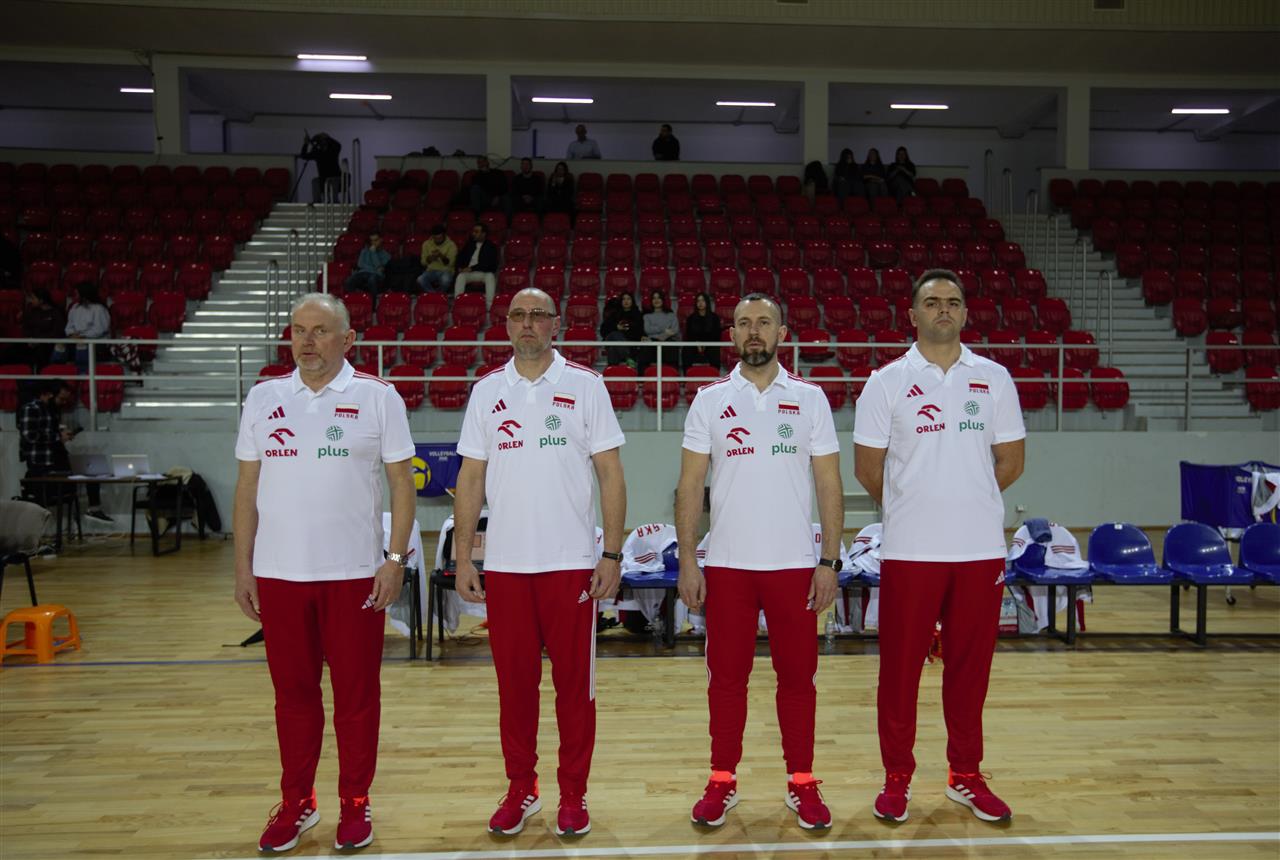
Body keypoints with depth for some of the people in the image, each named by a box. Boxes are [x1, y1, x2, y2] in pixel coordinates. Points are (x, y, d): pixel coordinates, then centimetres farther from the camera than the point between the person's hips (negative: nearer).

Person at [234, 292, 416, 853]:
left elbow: (402, 480, -3)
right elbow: (248, 485, 8)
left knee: (356, 694, 7)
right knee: (292, 694, 13)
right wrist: (243, 566, 5)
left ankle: (355, 804, 24)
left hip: (355, 574, -2)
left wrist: (396, 559, -9)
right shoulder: (263, 398, 6)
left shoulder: (377, 397, -3)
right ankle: (296, 804, 30)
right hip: (279, 574, 3)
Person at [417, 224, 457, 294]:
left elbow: (450, 263, -12)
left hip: (445, 271, -2)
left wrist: (441, 256, -29)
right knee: (420, 280, -30)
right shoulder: (427, 244, 6)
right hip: (431, 270, 2)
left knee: (445, 280, -38)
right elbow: (423, 262, 4)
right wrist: (430, 258, -16)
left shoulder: (451, 245, -3)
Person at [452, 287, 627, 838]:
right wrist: (462, 558, 2)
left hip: (572, 564, -2)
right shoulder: (487, 391, 7)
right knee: (514, 682, 11)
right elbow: (471, 479, 8)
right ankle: (520, 790, 27)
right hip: (504, 565, 2)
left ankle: (573, 794, 22)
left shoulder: (585, 385, 0)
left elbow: (610, 473, -1)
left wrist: (612, 554, -7)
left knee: (574, 683, 6)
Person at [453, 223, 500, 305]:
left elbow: (489, 264, -8)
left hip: (484, 273, -3)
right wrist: (460, 267, -3)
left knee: (490, 276, -37)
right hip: (468, 272, 3)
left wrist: (472, 268, -16)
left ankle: (489, 305, -47)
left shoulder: (491, 247, 4)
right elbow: (460, 257, 21)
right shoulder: (469, 244, 20)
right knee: (460, 276, -30)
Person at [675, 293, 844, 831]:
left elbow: (829, 484, 2)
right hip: (726, 564, 0)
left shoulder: (810, 398, 2)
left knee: (797, 676, 8)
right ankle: (722, 781, 24)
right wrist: (687, 560, -5)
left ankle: (801, 783, 24)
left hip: (794, 564, 0)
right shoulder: (710, 400, 1)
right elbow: (690, 484, 1)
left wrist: (830, 561, -4)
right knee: (726, 677, 9)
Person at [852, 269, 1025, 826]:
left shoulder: (994, 378, 6)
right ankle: (897, 778, 20)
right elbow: (867, 467, 1)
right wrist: (911, 507, 10)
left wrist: (965, 501, 10)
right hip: (910, 550, -2)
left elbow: (1010, 463, 10)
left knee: (970, 665, 11)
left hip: (980, 549, 2)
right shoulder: (888, 381, -1)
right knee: (900, 666, 4)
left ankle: (965, 776, 27)